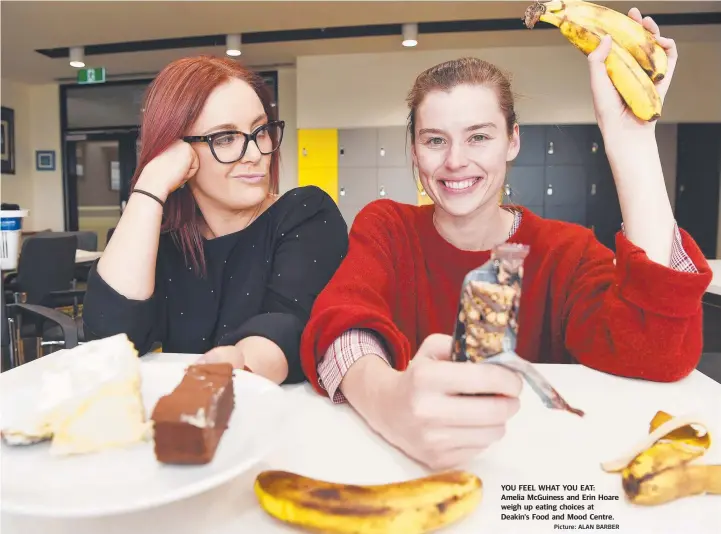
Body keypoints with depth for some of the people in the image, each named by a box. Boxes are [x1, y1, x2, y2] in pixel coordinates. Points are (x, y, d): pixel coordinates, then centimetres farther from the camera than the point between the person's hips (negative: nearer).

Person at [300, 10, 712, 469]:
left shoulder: (566, 251, -3)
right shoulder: (385, 228, -4)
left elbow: (662, 354, -21)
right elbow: (342, 320, -23)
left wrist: (632, 138, -23)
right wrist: (388, 401, -45)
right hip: (402, 466, -1)